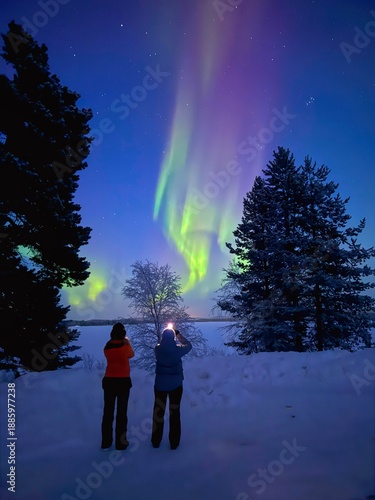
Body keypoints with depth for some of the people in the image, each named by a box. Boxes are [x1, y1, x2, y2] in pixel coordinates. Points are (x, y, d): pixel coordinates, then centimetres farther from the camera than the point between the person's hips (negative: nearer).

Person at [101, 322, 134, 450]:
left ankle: (106, 442, 23)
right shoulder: (125, 347, -12)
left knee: (108, 411, 13)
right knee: (122, 411, 8)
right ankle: (120, 442, 15)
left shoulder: (107, 347, -4)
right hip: (123, 381, -3)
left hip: (109, 381, 3)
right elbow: (131, 354, 9)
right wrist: (128, 342, 20)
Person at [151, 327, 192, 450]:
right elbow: (189, 345, 5)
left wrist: (165, 336, 15)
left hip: (160, 384, 2)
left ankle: (156, 441, 26)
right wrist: (178, 335, 10)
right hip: (175, 384, -1)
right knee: (174, 412, 10)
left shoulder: (158, 349, -11)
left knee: (158, 411, 15)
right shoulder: (177, 349, -16)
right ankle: (174, 443, 19)